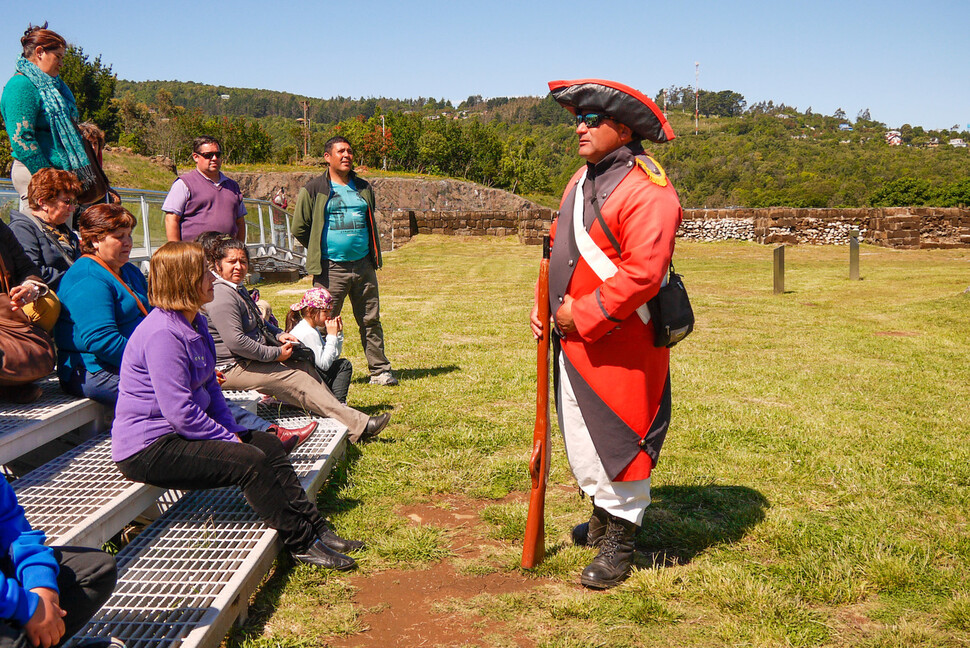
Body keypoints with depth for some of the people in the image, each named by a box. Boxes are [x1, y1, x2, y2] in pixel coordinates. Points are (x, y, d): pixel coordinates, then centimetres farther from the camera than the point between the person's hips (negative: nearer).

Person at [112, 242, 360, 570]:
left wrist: (234, 430, 4)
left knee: (268, 443, 3)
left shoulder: (196, 324, 10)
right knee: (252, 462, -21)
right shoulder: (163, 334, -23)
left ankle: (315, 528, 5)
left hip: (181, 431, 11)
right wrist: (231, 439, -16)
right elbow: (181, 413, -26)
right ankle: (302, 543, -9)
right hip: (148, 449, -11)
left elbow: (210, 388, 18)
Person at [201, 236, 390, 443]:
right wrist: (275, 354, -17)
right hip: (232, 369, -11)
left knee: (304, 365, 1)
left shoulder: (238, 289, 17)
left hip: (250, 360, 11)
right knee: (296, 379, -18)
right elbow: (236, 342, -27)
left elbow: (258, 323, 31)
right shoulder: (222, 298, -18)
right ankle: (357, 426, -21)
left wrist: (279, 335, 10)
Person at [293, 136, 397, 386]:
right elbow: (299, 228, 3)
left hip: (363, 265, 4)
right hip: (331, 268, -4)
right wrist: (320, 252, 6)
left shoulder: (363, 188, 13)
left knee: (371, 320, 8)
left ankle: (379, 370, 15)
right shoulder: (314, 190, -1)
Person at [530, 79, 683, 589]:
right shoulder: (582, 180, 13)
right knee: (578, 432, 19)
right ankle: (602, 515, 38)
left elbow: (642, 274, -25)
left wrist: (584, 314, -19)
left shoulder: (646, 189, -18)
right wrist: (546, 305, 10)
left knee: (619, 436, 1)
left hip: (620, 344, -9)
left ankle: (620, 542, 16)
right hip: (573, 337, 9)